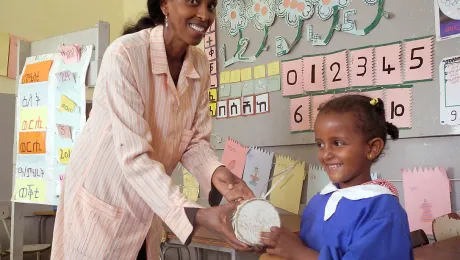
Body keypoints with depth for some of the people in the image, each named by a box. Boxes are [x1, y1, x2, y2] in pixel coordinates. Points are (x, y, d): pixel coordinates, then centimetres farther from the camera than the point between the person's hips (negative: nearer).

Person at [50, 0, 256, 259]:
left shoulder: (200, 64, -5)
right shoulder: (125, 54, -25)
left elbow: (195, 140, -2)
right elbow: (133, 155, -29)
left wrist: (216, 173, -23)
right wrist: (196, 215, -37)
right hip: (101, 200, -5)